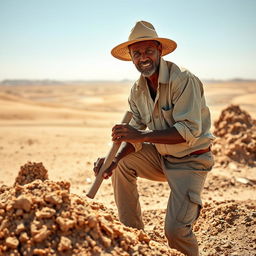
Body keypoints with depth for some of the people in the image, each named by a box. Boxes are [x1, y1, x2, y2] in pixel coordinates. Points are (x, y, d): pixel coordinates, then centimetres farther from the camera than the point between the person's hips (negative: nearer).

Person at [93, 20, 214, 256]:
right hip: (161, 156, 8)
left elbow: (189, 131, -30)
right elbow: (135, 135, 0)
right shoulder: (137, 90, 1)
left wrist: (142, 136, -37)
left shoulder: (183, 80, -22)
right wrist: (115, 160, -18)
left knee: (176, 228, -19)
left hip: (191, 160, -7)